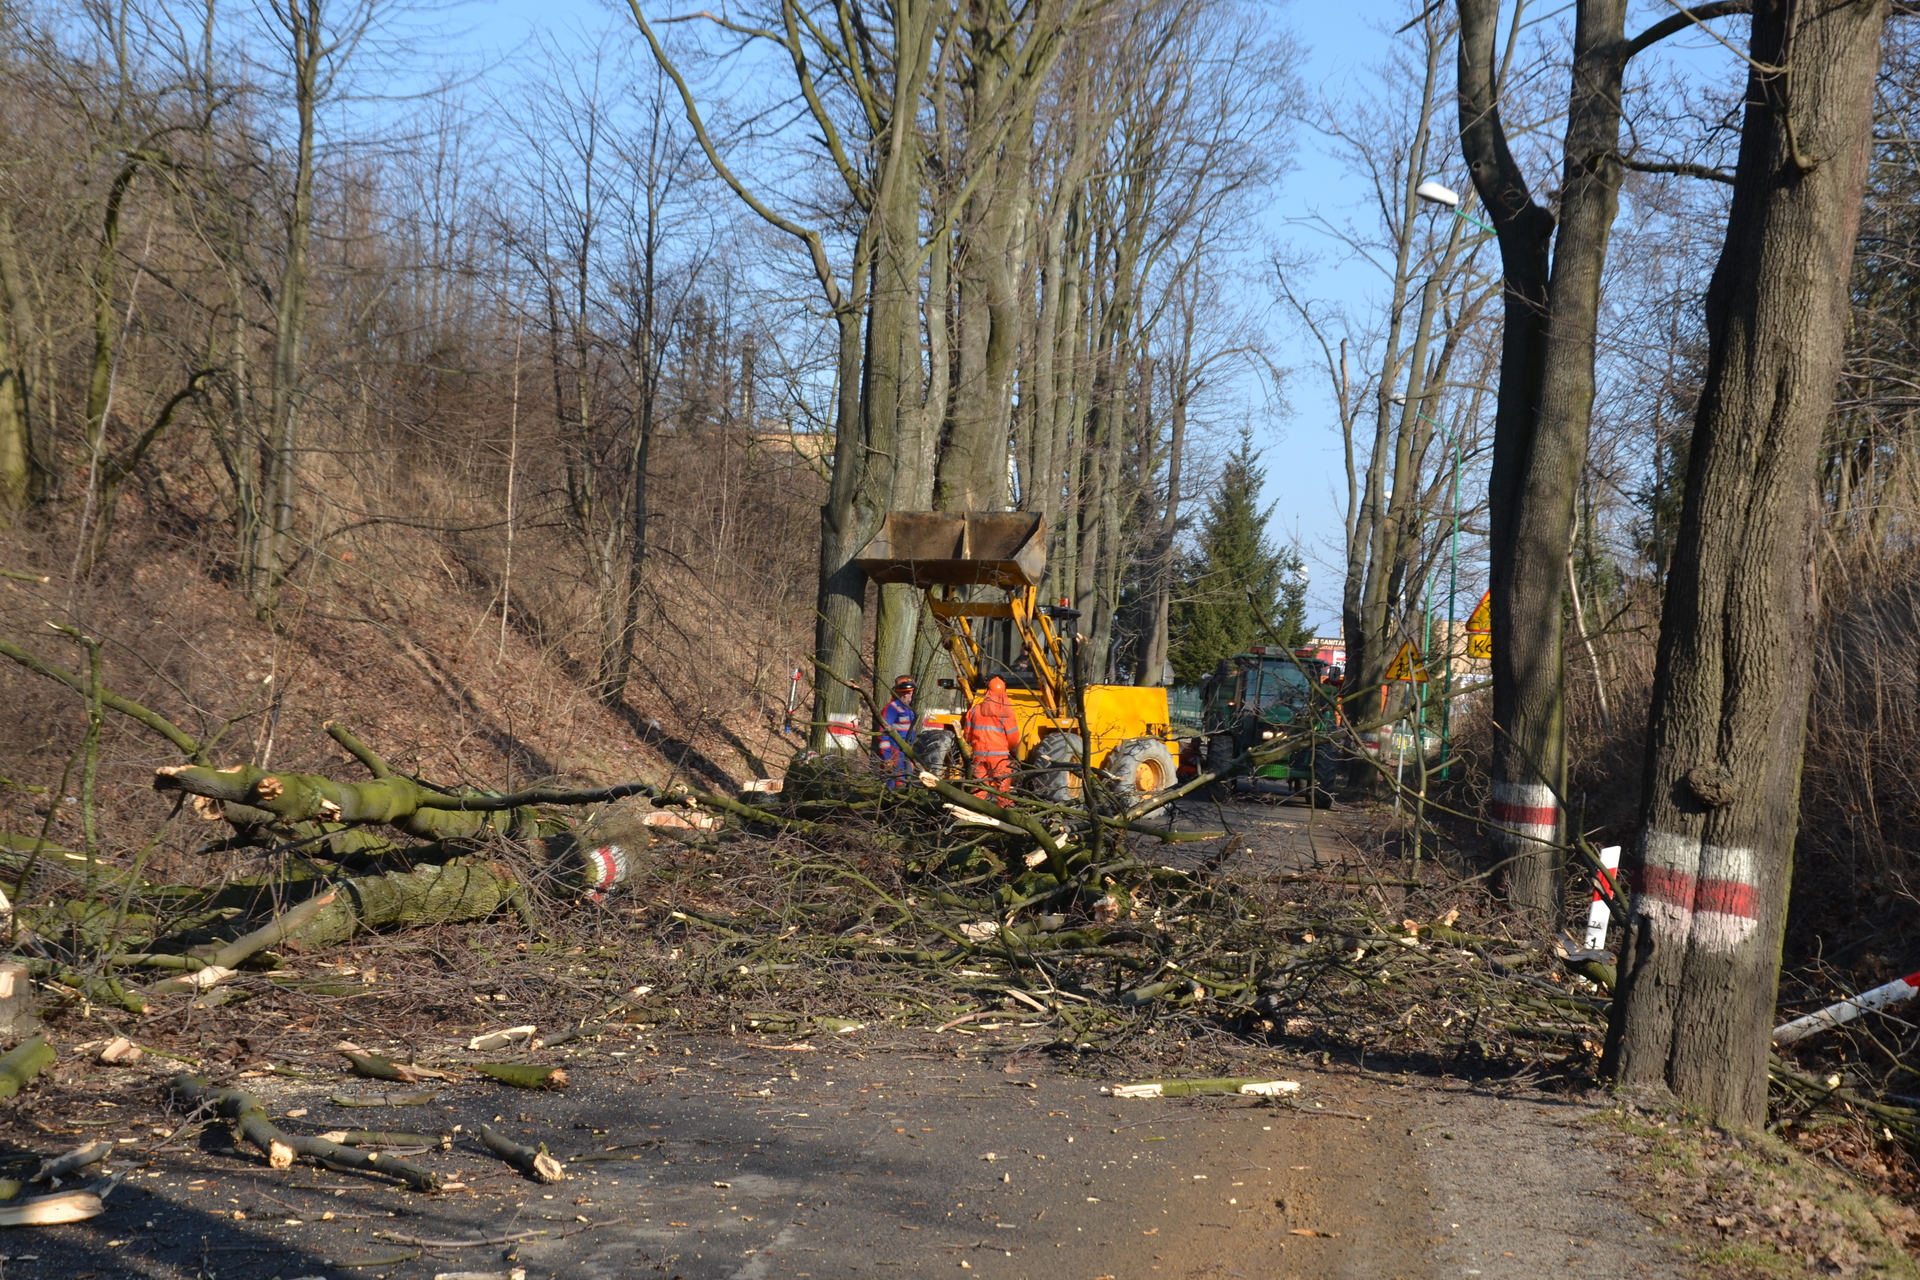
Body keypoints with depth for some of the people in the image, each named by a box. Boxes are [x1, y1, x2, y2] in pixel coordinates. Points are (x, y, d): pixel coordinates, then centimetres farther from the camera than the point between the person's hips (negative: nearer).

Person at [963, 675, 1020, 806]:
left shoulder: (975, 709, 3)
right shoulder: (1005, 711, -9)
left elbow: (968, 733, 8)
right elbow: (1013, 738, -8)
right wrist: (1013, 749, 12)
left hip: (979, 755, 3)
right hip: (1000, 756, -3)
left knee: (979, 788, 10)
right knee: (1003, 790, 1)